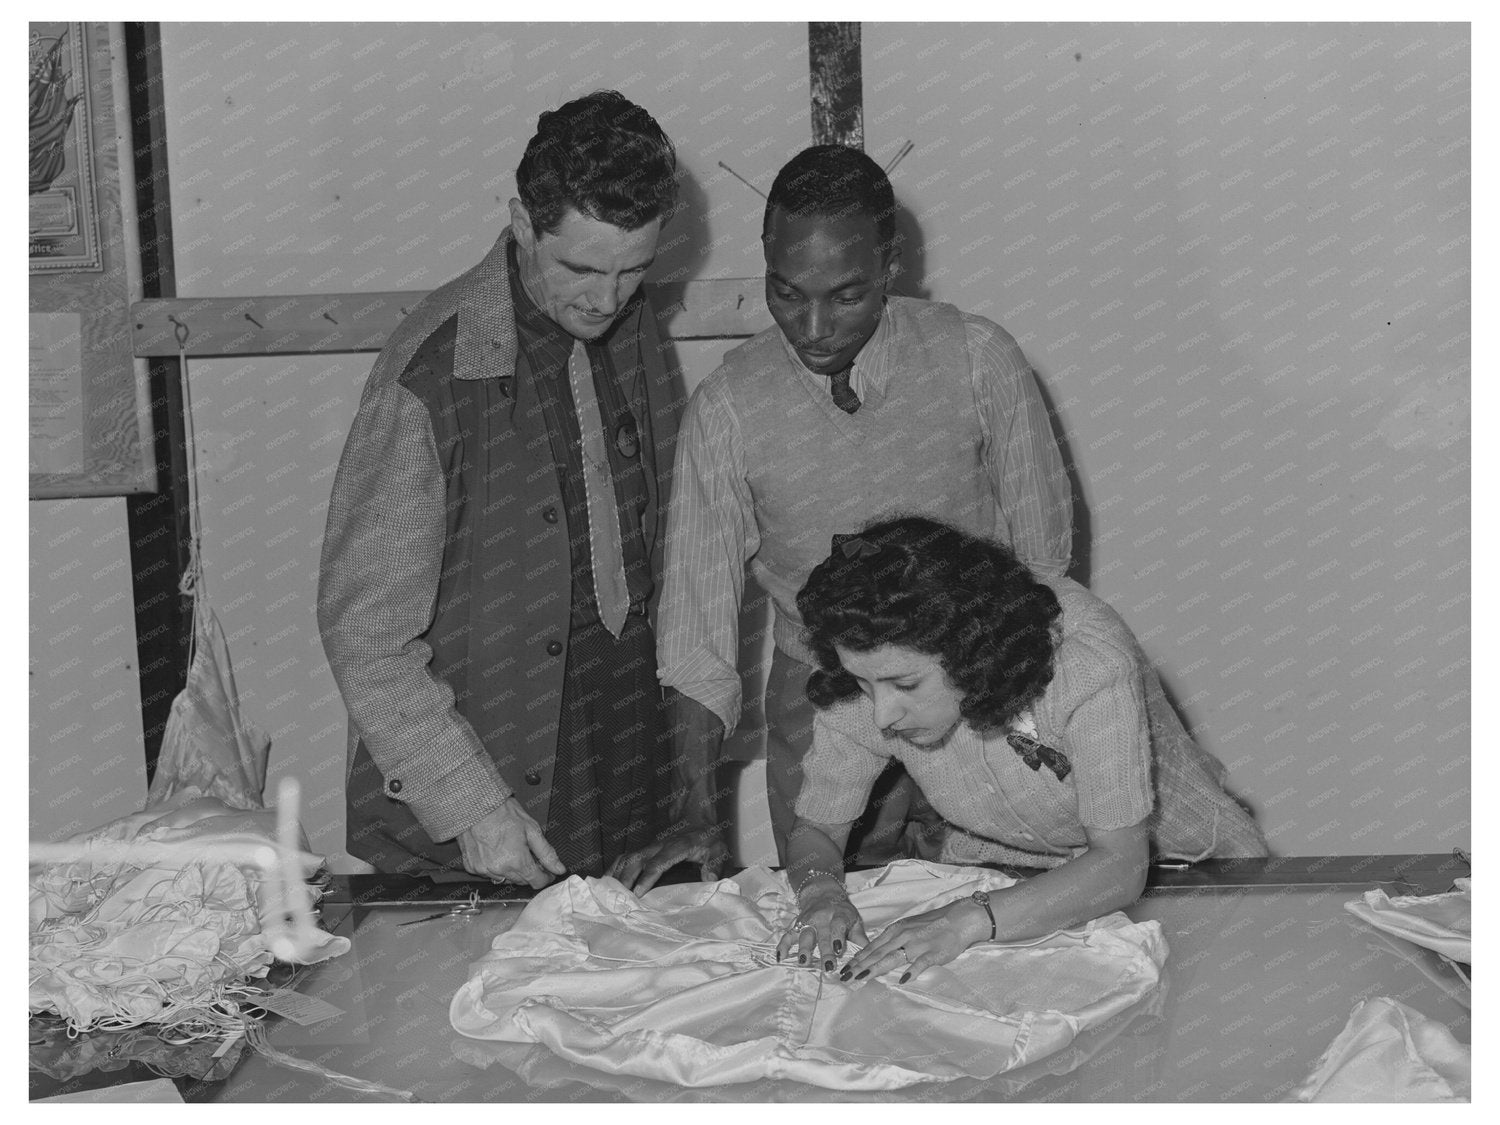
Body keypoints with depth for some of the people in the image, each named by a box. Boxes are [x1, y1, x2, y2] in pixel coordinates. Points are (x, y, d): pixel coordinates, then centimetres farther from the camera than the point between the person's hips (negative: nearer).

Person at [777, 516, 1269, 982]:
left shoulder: (1088, 657, -36)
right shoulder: (867, 688, -24)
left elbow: (1120, 864, -35)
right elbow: (815, 828, -8)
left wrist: (970, 921, -47)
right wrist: (820, 891, -32)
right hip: (998, 865, 2)